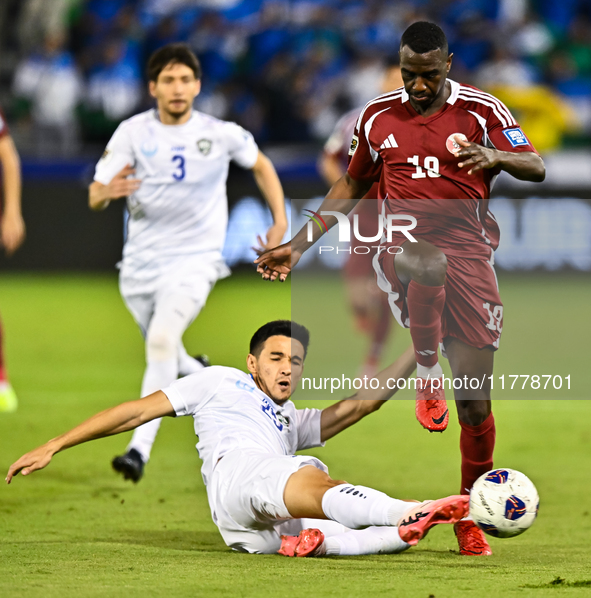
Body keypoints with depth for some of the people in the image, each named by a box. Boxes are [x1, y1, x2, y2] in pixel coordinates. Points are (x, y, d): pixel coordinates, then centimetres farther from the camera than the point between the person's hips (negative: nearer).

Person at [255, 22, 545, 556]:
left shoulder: (481, 110, 1)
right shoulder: (378, 116, 9)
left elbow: (537, 168, -4)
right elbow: (351, 186, 21)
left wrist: (497, 156, -26)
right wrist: (298, 245, 15)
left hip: (469, 254, 0)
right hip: (403, 246, 0)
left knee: (476, 402, -3)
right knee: (429, 265, -42)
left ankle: (471, 517, 12)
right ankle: (428, 374, -18)